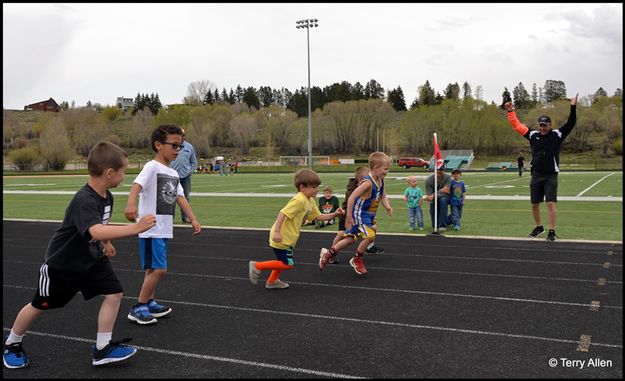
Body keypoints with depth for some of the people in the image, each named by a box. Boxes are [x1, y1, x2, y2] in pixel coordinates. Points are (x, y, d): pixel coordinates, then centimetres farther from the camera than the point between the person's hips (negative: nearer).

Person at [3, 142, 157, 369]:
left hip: (92, 258, 7)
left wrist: (106, 243, 24)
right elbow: (96, 231, -53)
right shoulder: (83, 200, -35)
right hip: (62, 263, -7)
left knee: (114, 293, -7)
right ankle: (11, 344, 38)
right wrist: (135, 228, -58)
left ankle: (102, 349, 4)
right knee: (40, 306, 12)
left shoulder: (107, 196, -7)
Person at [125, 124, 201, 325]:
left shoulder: (173, 173, 14)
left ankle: (149, 303, 29)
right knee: (158, 269, -11)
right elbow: (137, 184, -29)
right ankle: (138, 308, 1)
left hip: (164, 229, 8)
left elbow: (180, 197, 14)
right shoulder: (152, 167, -12)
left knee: (154, 269, 17)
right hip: (151, 228, -8)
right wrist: (131, 204, -49)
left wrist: (193, 219, 4)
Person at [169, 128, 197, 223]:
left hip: (186, 177, 2)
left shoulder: (189, 147, 8)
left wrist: (191, 171, 3)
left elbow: (193, 162, 15)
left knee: (185, 197, 6)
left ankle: (185, 216, 12)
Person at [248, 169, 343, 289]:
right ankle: (257, 266, 2)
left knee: (284, 261, 22)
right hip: (281, 237, -10)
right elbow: (282, 213, -29)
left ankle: (272, 281, 37)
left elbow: (318, 216, 16)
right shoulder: (299, 200, -22)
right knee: (287, 264, -6)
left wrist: (334, 214, 4)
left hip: (287, 237, 10)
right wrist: (277, 232, -33)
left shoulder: (310, 201, 8)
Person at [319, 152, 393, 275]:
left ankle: (328, 253, 28)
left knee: (351, 239, 14)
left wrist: (387, 206, -8)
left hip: (369, 215, 9)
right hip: (359, 214, -9)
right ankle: (356, 259, 5)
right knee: (370, 236, -18)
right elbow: (351, 197, -29)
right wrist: (349, 216, -27)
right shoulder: (367, 183, -28)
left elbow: (383, 196, 12)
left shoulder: (380, 181, -1)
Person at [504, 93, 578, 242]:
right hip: (536, 175, 4)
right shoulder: (533, 135, 5)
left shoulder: (557, 135, -2)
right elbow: (517, 125, 9)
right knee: (534, 204, 11)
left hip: (551, 176, -4)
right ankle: (539, 227, 30)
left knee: (551, 203, -9)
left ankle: (552, 231, -1)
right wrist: (511, 112, 3)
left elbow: (570, 124, -12)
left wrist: (573, 107, -20)